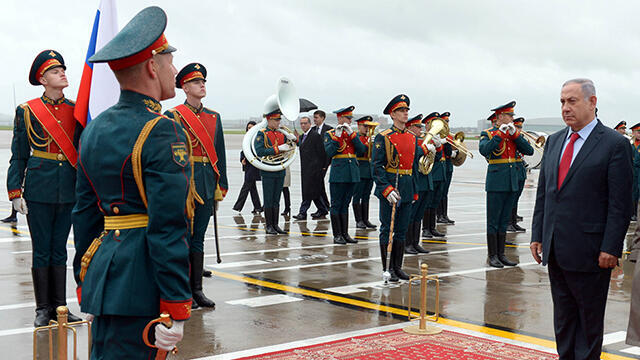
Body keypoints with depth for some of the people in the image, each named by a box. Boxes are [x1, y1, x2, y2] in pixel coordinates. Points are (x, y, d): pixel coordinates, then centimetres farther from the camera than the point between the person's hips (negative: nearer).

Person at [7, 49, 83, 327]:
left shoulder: (77, 110, 7)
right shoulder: (27, 111, 0)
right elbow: (18, 156, 1)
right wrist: (15, 192, -5)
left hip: (69, 190, 3)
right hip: (39, 189, -2)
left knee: (59, 249, 10)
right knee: (41, 250, 4)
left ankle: (59, 306, 18)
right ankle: (43, 308, 14)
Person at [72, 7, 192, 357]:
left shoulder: (94, 129, 12)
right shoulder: (163, 134, -14)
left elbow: (85, 214, 16)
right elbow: (168, 228, -19)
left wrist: (86, 281, 23)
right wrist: (175, 310, -17)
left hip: (102, 273, 8)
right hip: (139, 285, -8)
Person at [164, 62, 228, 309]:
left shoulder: (214, 117, 13)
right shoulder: (173, 116, -4)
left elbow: (219, 154, 15)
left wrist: (221, 187, 11)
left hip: (206, 187, 5)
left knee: (198, 238, 11)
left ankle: (197, 289, 17)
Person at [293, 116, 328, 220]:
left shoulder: (316, 135, -9)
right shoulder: (301, 137, 17)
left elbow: (321, 153, -10)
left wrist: (321, 167, -10)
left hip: (313, 168, -9)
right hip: (305, 168, 9)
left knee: (308, 190, -10)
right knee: (314, 191, 12)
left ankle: (303, 213, -12)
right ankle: (323, 209, 21)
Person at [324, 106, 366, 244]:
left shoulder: (353, 133, 13)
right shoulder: (330, 134, 0)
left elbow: (361, 150, -3)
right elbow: (329, 152, -14)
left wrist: (351, 134, -10)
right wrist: (336, 136, -18)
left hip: (352, 173, 5)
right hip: (338, 173, -5)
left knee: (345, 204, 10)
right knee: (336, 205, -1)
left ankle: (345, 234, 14)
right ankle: (337, 235, 4)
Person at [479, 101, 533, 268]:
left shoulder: (515, 133, 11)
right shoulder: (487, 133, -3)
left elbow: (529, 151, -2)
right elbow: (484, 150, -23)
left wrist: (515, 134, -11)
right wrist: (500, 134, -21)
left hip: (512, 183, 6)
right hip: (496, 183, -6)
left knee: (504, 221, 11)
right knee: (493, 221, -1)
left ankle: (501, 254, 17)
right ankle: (492, 256, 5)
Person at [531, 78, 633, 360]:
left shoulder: (615, 144, -8)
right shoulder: (554, 141, 11)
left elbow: (620, 203, -11)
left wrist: (610, 248, -15)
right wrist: (538, 235, 9)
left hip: (589, 251, -6)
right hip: (555, 250, 6)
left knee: (589, 317, 6)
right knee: (563, 315, 15)